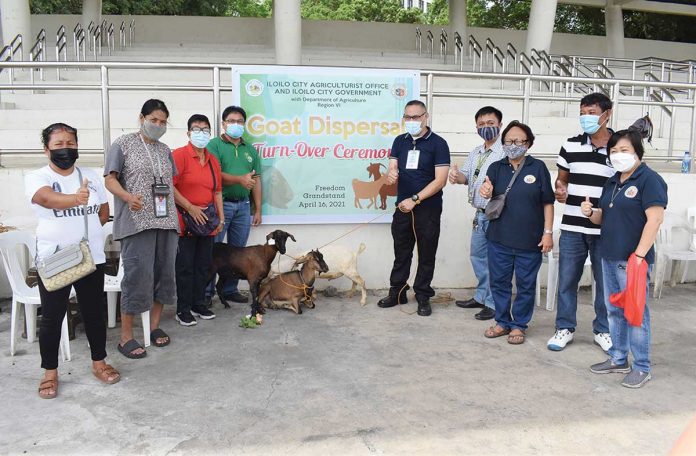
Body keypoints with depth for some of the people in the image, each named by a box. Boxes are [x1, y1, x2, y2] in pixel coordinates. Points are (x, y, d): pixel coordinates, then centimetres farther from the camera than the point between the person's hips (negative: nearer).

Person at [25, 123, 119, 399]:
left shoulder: (91, 176, 8)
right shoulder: (36, 178, -6)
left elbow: (104, 212, 17)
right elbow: (49, 199, -30)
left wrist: (86, 229, 3)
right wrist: (75, 199, -49)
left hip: (92, 257, 4)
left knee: (94, 312, 10)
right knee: (52, 317, 3)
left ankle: (99, 363, 25)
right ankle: (50, 372, 17)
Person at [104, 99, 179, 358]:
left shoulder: (165, 150, 18)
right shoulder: (123, 145, 2)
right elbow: (110, 179, -3)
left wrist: (176, 214, 13)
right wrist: (128, 197, -21)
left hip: (166, 221, 6)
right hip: (136, 222, -6)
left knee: (164, 273, 7)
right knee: (137, 276, -9)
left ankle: (154, 326, 21)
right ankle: (126, 337, 0)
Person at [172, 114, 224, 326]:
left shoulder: (213, 160, 14)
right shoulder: (179, 155, -7)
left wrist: (221, 217, 9)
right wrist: (190, 208, -16)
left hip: (207, 222, 6)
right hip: (185, 221, -6)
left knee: (203, 265, 12)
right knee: (185, 267, 0)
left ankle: (199, 305, 23)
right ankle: (183, 310, 10)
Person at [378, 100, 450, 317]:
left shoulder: (438, 144, -6)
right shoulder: (400, 141, 9)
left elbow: (440, 180, -12)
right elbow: (392, 168, 6)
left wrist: (415, 199, -17)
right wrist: (391, 174, -20)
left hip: (428, 209, -4)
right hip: (403, 207, 4)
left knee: (426, 254, 5)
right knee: (401, 252, 11)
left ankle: (423, 296, 16)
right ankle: (397, 292, 23)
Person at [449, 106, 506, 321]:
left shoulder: (506, 152, -13)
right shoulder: (476, 153, 14)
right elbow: (467, 175, 7)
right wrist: (457, 175, -16)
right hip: (480, 214, 8)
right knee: (477, 256, 17)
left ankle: (494, 303, 12)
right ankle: (481, 296, 32)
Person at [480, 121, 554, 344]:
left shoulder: (538, 167, -2)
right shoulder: (496, 168, 4)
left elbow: (547, 202, -1)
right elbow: (488, 203, -2)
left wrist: (548, 232, -6)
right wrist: (486, 194, -25)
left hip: (530, 241, -2)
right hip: (499, 239, 2)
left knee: (526, 285, 8)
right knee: (499, 282, 11)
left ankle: (519, 325, 23)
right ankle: (502, 322, 27)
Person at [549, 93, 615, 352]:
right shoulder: (571, 146, 5)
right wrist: (560, 191, -8)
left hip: (606, 230, -2)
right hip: (572, 228, 2)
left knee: (605, 282, 10)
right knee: (566, 280, 8)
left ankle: (602, 330, 27)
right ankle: (565, 328, 23)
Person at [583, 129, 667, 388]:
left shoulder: (649, 180, -10)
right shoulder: (612, 182, 14)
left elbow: (655, 219, -18)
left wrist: (639, 256, -22)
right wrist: (590, 213, -3)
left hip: (632, 259, -8)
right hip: (609, 258, 8)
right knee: (614, 310, 16)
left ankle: (641, 368, 13)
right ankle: (618, 359, 29)